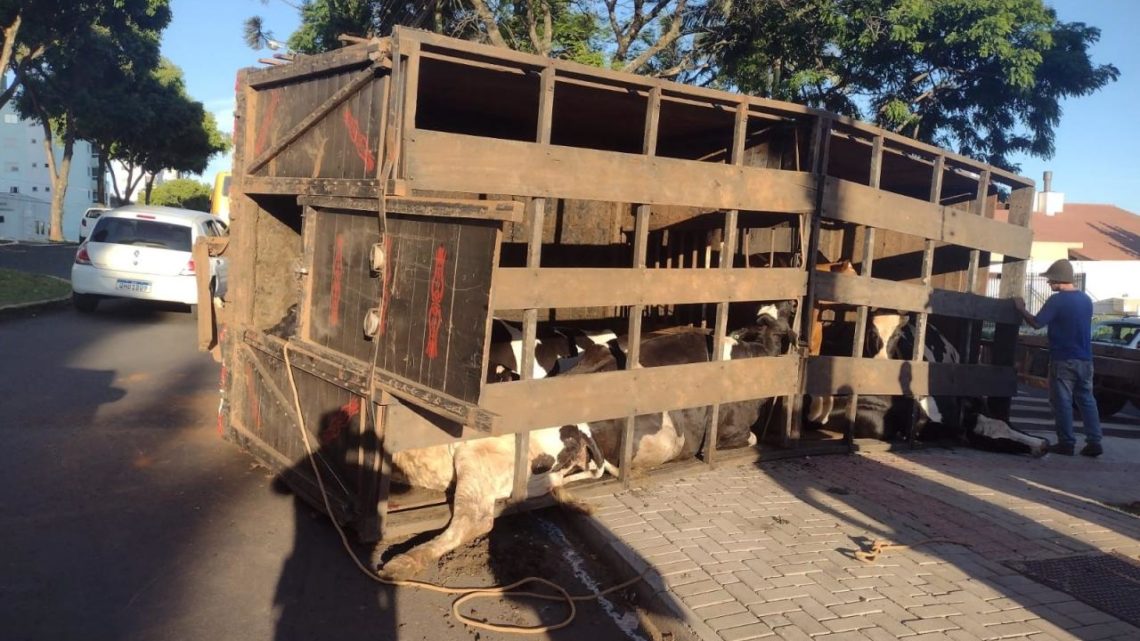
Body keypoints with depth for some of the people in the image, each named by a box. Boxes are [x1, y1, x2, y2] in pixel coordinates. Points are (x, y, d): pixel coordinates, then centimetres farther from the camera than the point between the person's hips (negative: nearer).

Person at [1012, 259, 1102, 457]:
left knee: (1062, 402, 2)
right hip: (1085, 359, 7)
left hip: (1063, 359, -6)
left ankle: (1066, 443, 4)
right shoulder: (1086, 299, 9)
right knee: (1086, 400, 11)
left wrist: (1021, 309, -1)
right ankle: (1094, 442, 8)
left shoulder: (1057, 300, -14)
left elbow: (1037, 323, -14)